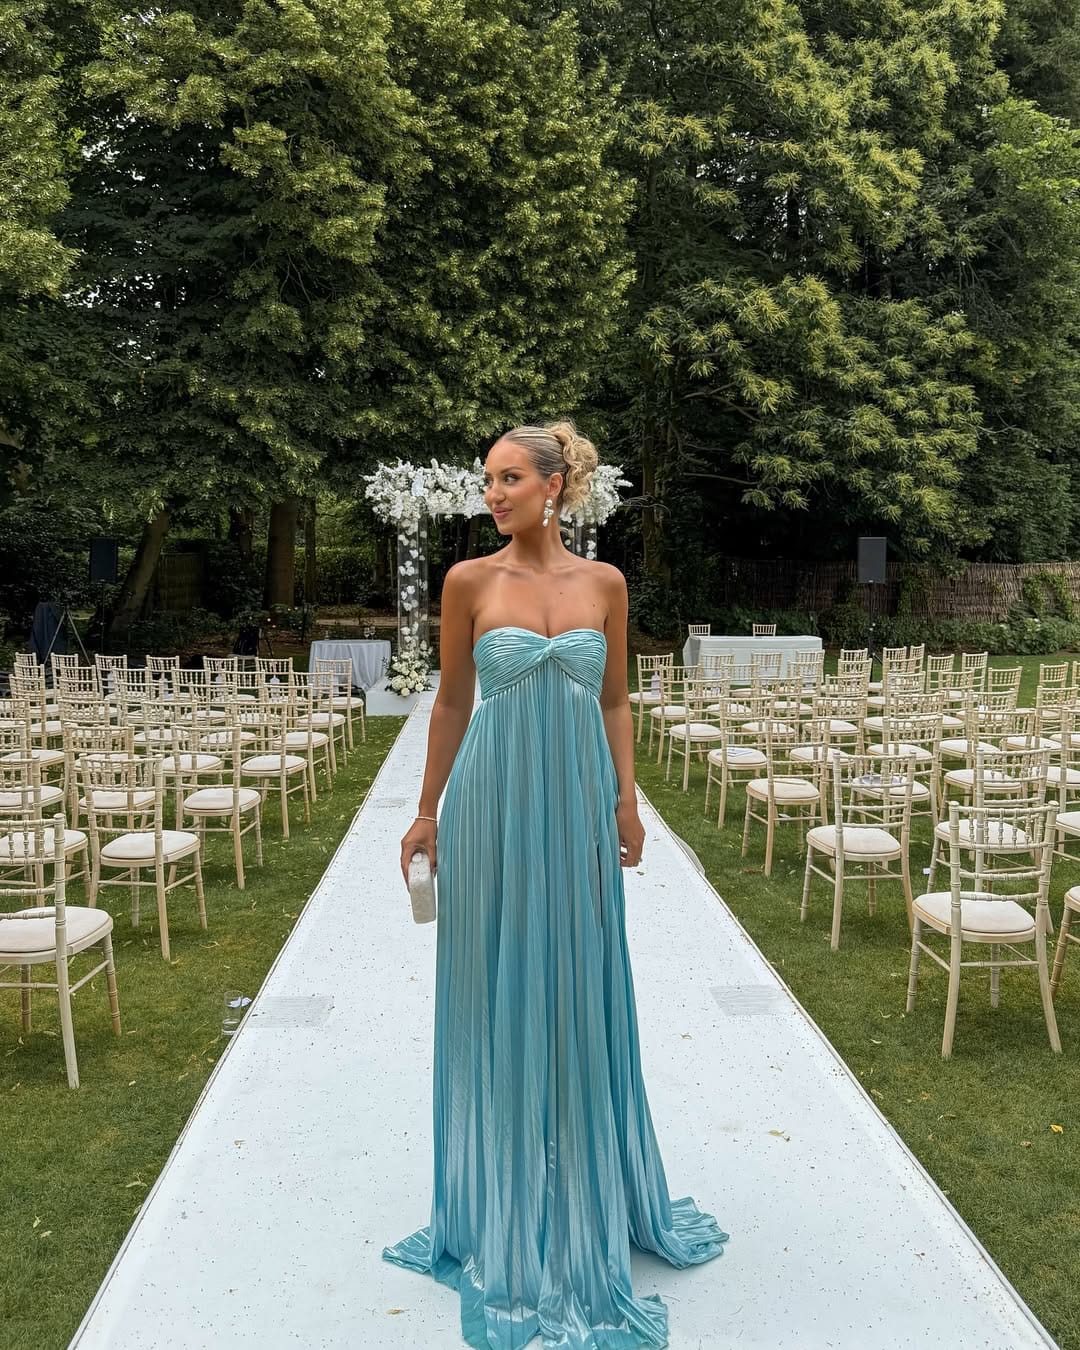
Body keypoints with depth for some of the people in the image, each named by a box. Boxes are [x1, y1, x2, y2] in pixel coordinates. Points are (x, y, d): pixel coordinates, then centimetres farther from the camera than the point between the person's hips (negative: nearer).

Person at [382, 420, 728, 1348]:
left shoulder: (604, 582, 3)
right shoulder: (469, 581, -1)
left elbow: (615, 701, 8)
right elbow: (453, 701, 4)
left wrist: (628, 801, 1)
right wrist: (428, 812, 5)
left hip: (577, 802, 2)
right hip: (495, 801, -1)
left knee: (583, 989, 11)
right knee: (499, 991, 8)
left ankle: (593, 1185, 32)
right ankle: (506, 1195, 27)